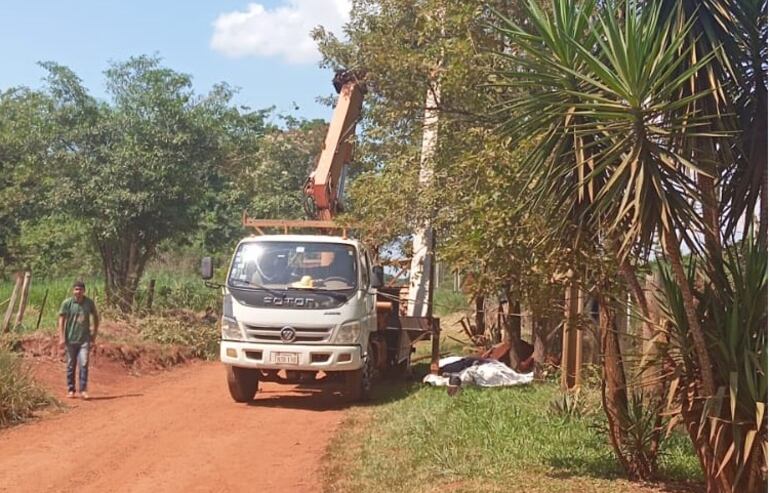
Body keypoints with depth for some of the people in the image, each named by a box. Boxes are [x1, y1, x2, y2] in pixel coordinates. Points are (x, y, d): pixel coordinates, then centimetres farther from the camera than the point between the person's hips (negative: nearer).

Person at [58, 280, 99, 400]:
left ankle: (83, 390, -3)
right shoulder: (67, 303, -4)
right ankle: (70, 389, 18)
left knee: (84, 364, -9)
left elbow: (96, 318, 12)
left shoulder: (89, 303, 0)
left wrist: (94, 337, 10)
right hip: (71, 339, 0)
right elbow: (61, 320, -2)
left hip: (84, 339, 0)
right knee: (71, 365, 8)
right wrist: (62, 338, -8)